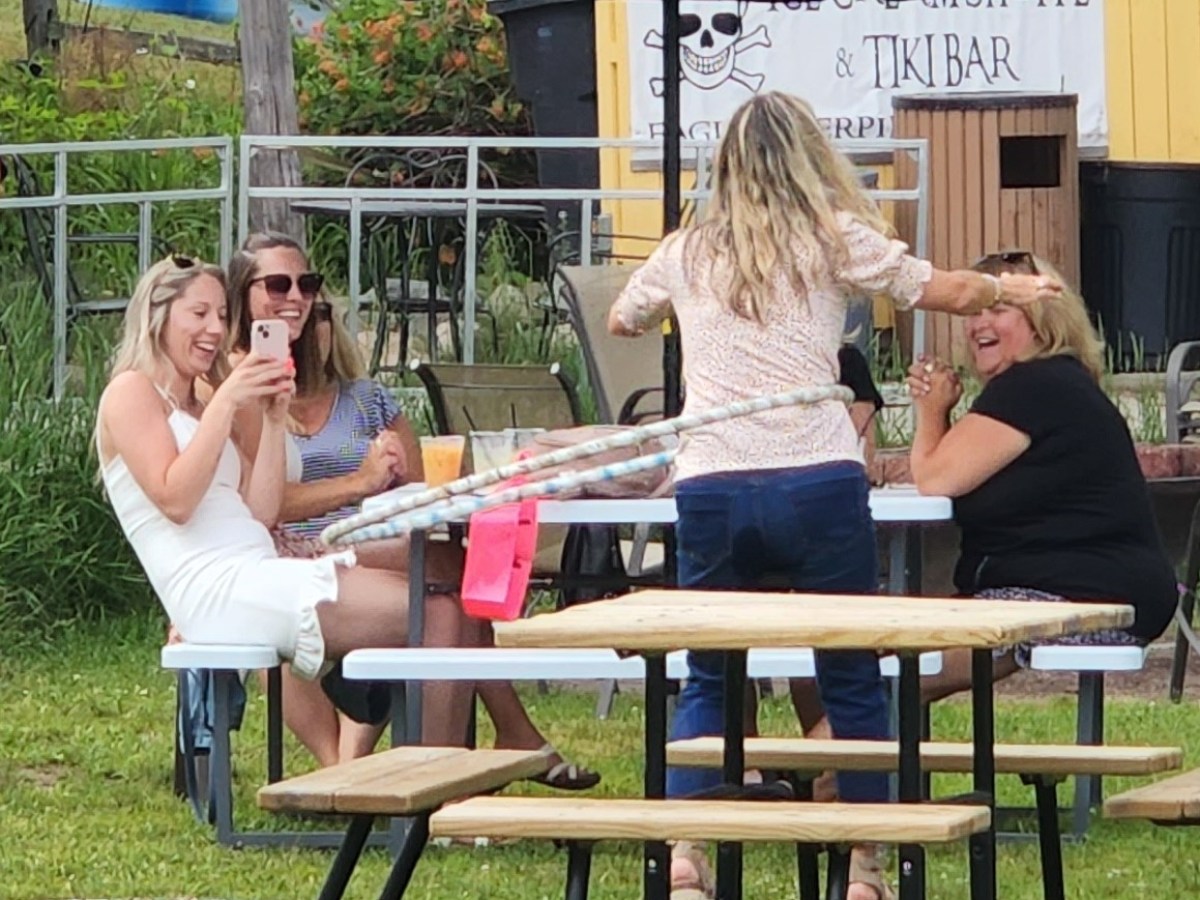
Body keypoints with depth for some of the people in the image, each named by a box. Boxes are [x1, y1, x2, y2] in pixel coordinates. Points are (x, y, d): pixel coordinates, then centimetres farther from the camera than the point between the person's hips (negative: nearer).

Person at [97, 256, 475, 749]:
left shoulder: (201, 409, 27)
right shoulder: (131, 392, 3)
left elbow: (261, 514, 15)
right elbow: (175, 500, -13)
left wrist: (273, 421, 6)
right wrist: (224, 403, -12)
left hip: (259, 576, 9)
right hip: (217, 592, -9)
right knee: (437, 620, -21)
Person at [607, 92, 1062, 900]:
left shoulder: (685, 255, 13)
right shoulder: (833, 241, 4)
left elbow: (622, 321, 32)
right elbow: (953, 294, 9)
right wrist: (1010, 289, 30)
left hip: (710, 491, 2)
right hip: (817, 484, -2)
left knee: (707, 680, 13)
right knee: (851, 680, 10)